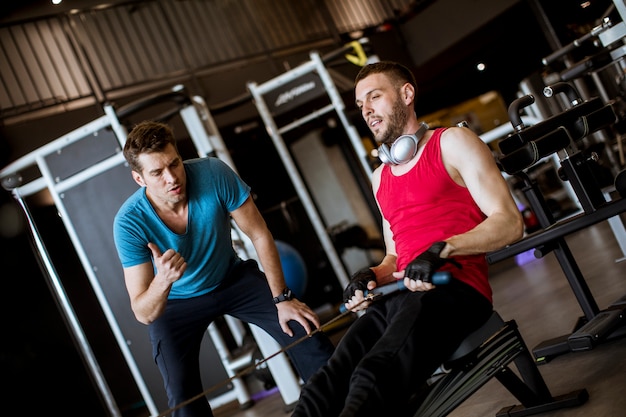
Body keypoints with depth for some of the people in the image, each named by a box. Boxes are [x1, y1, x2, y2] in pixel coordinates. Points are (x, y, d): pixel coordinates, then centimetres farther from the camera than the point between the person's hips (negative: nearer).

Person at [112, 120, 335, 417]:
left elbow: (259, 236, -15)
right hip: (174, 303, -1)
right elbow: (143, 314, -28)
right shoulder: (129, 223, -30)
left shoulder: (213, 174, -29)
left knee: (305, 332, -10)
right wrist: (162, 282, -50)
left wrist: (282, 299, -16)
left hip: (232, 278, 1)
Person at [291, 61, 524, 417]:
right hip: (398, 295, 6)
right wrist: (373, 276, 8)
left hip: (453, 288, -6)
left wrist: (442, 249, -19)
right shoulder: (381, 177, 26)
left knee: (375, 378, -34)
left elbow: (509, 223, -3)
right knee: (325, 386, -22)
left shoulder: (452, 143, 6)